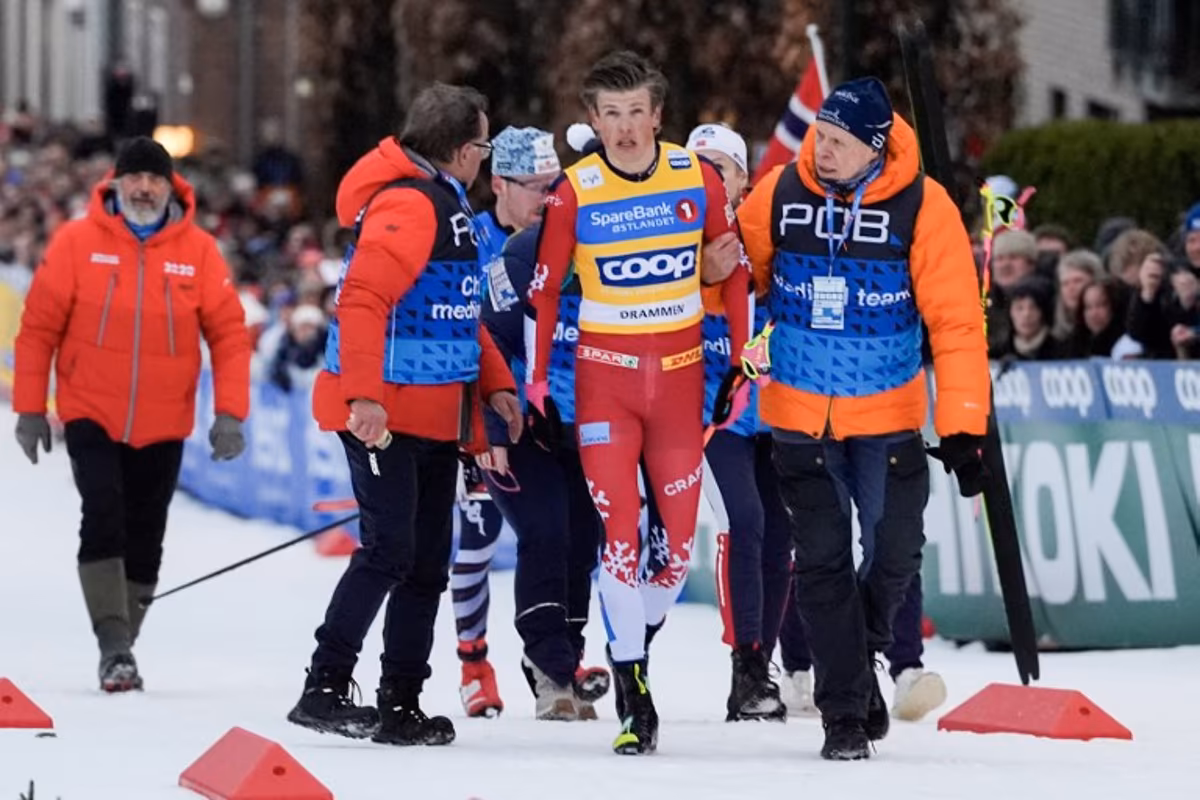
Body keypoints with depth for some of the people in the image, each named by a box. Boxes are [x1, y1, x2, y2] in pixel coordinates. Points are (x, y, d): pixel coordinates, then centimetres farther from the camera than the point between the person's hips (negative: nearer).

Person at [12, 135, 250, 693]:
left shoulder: (198, 250, -2)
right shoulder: (77, 242, -5)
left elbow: (229, 333, 0)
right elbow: (39, 326, -1)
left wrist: (230, 412, -8)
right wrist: (30, 409, -2)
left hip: (163, 426, 2)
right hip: (91, 416, -2)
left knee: (145, 538, 8)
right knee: (104, 518, -17)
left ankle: (122, 647, 20)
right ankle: (114, 646, -17)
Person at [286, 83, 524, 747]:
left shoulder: (448, 204, 19)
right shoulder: (407, 204, -15)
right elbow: (363, 300, -24)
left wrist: (492, 382, 18)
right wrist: (364, 395, -30)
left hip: (434, 416, 10)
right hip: (385, 413, -10)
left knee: (427, 562, 10)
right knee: (388, 551, -13)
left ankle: (401, 704, 14)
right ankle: (324, 688, -10)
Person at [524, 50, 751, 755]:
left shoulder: (698, 179, -2)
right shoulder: (574, 192, -6)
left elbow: (734, 267, 9)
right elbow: (543, 292, 2)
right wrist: (536, 385, 2)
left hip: (681, 373, 2)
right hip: (604, 373, -2)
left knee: (681, 531, 2)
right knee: (618, 529, -10)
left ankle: (638, 645, 25)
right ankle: (633, 697, -6)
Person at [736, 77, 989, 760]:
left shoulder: (923, 206, -14)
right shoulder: (781, 193, -8)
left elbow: (957, 320, -13)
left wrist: (964, 428, -16)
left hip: (888, 415, -1)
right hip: (799, 415, 1)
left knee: (896, 555, 2)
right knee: (822, 561, 0)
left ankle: (862, 652, 33)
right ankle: (845, 712, 9)